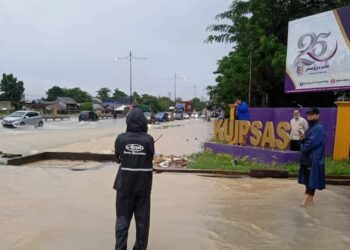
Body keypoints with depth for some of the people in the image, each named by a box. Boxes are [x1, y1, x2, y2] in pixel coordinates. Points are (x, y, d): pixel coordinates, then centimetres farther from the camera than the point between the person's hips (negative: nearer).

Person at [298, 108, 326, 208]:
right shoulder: (310, 128, 16)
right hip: (307, 157, 9)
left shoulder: (319, 128, -14)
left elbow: (312, 142, -20)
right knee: (307, 178, 12)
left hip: (314, 158, -9)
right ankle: (310, 197, 21)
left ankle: (307, 198, -1)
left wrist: (303, 148, -5)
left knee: (311, 179, -5)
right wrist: (303, 139, -5)